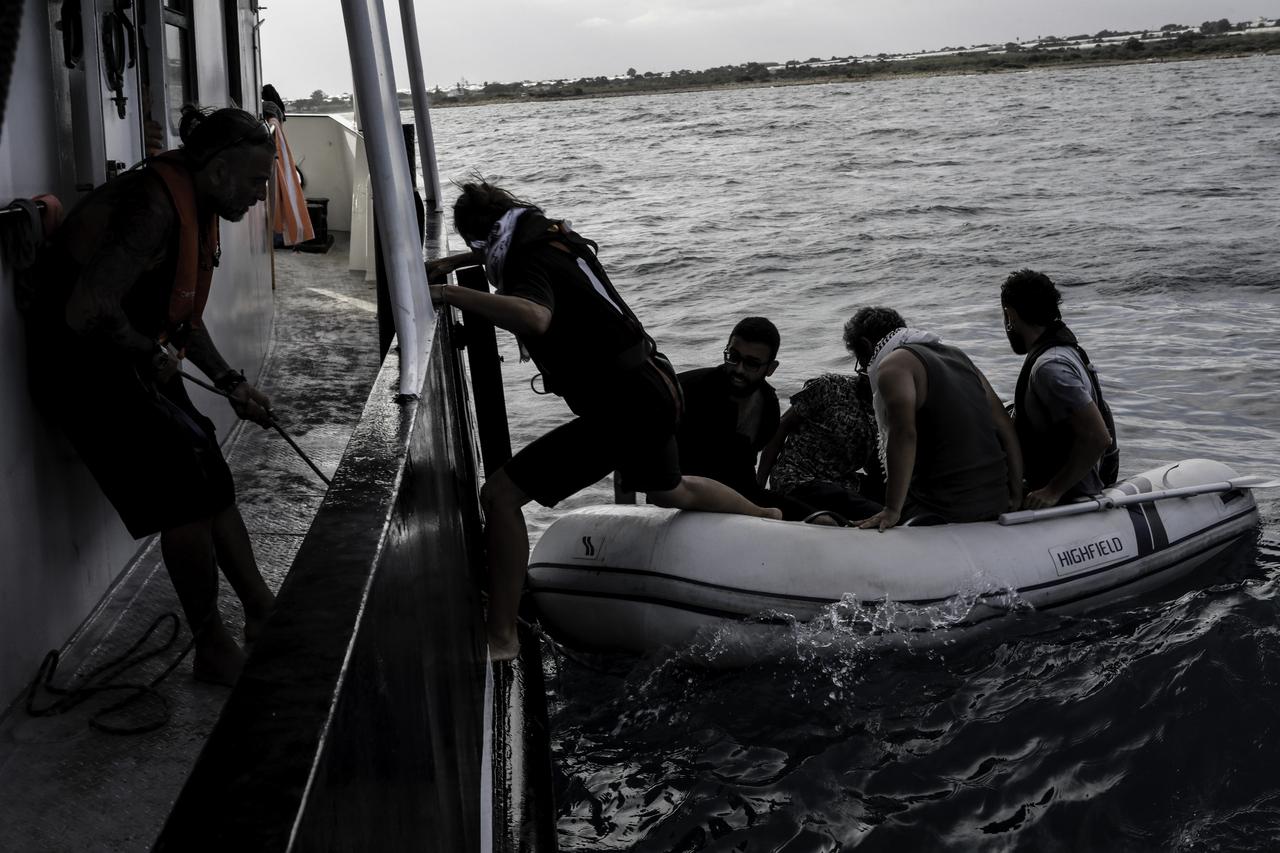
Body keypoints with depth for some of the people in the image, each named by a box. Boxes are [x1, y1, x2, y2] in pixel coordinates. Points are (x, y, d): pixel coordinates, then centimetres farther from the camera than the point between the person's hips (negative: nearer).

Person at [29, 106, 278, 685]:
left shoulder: (195, 207, 8)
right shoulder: (154, 207, -25)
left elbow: (182, 318, 19)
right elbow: (86, 312, -32)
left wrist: (231, 385, 11)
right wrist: (153, 356, -16)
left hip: (129, 363, 10)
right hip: (84, 365, -10)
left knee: (211, 482, 9)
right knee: (189, 492, -10)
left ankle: (261, 613, 20)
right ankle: (213, 650, 3)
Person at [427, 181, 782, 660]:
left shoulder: (530, 266, -18)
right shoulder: (557, 237, 9)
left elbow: (535, 318, -44)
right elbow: (506, 246, 34)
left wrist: (451, 294, -38)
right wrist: (452, 263, 21)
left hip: (621, 408, -10)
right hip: (655, 387, 10)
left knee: (500, 494, -12)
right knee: (670, 492, 38)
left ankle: (500, 638, -11)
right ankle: (768, 518, 63)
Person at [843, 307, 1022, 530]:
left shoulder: (893, 365, -5)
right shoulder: (956, 355, 20)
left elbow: (904, 435, -21)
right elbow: (1005, 426, 17)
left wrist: (892, 511, -21)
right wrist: (1016, 494, 19)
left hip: (942, 510, -8)